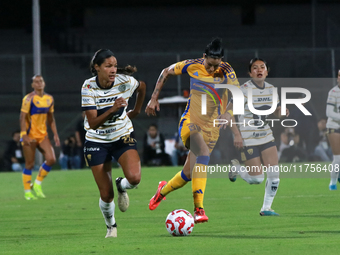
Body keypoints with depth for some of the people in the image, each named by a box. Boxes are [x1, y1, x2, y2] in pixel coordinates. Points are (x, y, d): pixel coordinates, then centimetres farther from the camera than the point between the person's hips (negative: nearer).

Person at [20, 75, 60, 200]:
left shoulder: (49, 99, 8)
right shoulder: (29, 99, -10)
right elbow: (23, 117, -13)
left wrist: (55, 134, 12)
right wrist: (24, 135, -22)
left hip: (43, 135, 6)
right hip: (30, 135, -6)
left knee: (51, 159, -7)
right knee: (29, 164, -2)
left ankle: (37, 184, 11)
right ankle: (27, 192, 8)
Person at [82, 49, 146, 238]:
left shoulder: (125, 82, -14)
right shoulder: (88, 87, -19)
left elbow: (142, 87, 12)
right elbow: (93, 123, -25)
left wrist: (136, 111, 16)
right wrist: (112, 110, -39)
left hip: (123, 137, 1)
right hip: (97, 142, -1)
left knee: (134, 178, -26)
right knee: (106, 195, -3)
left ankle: (121, 187, 12)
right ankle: (111, 227, 28)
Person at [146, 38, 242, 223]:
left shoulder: (227, 73, -8)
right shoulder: (193, 66, -7)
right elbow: (166, 72, 8)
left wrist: (228, 113, -35)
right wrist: (154, 99, 6)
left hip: (211, 127, 2)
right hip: (189, 123, -2)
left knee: (190, 173, 4)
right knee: (203, 154, -31)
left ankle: (164, 189, 39)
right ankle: (198, 208, -35)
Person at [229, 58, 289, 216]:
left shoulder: (271, 89, 4)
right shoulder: (245, 90, -16)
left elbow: (276, 111, 17)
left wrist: (282, 111, -7)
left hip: (266, 136, 6)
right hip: (248, 139, -6)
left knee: (274, 174, -2)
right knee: (257, 178, -5)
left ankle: (266, 208, 16)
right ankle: (235, 167, 25)